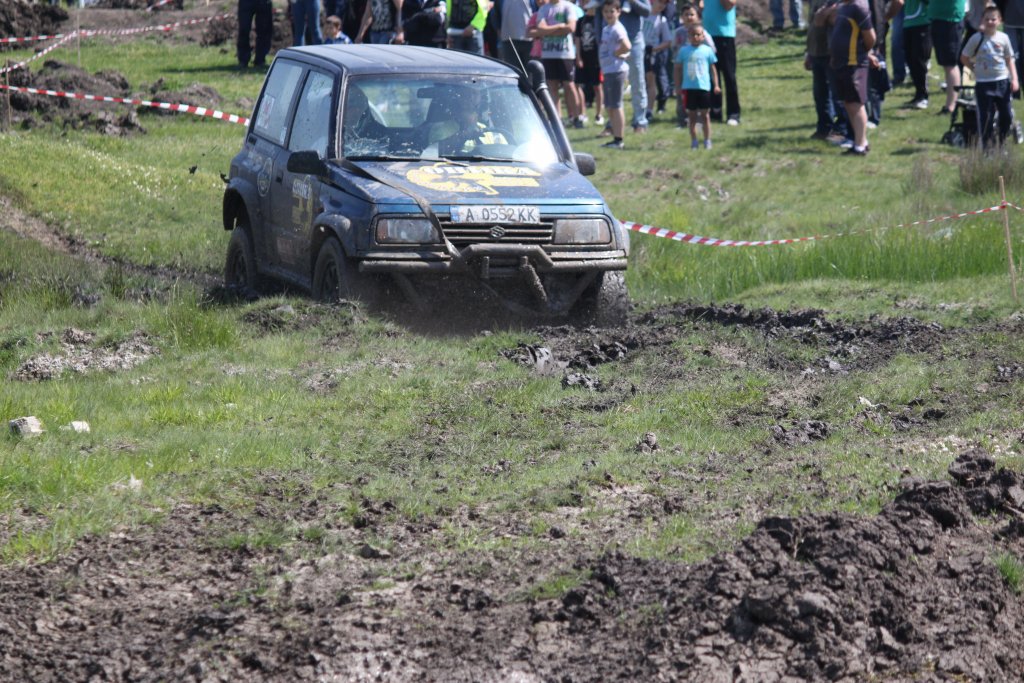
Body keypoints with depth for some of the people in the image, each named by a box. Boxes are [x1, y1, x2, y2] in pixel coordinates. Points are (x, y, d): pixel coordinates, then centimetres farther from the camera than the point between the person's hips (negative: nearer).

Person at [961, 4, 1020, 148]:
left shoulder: (1003, 38, 2)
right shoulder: (976, 39, -5)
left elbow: (1010, 59, 8)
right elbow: (964, 58, 3)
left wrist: (1014, 79, 0)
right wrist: (976, 69, -1)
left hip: (1002, 82, 2)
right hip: (983, 84, -2)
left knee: (1006, 115, 5)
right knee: (986, 116, 0)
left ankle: (1003, 143, 21)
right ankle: (988, 144, 10)